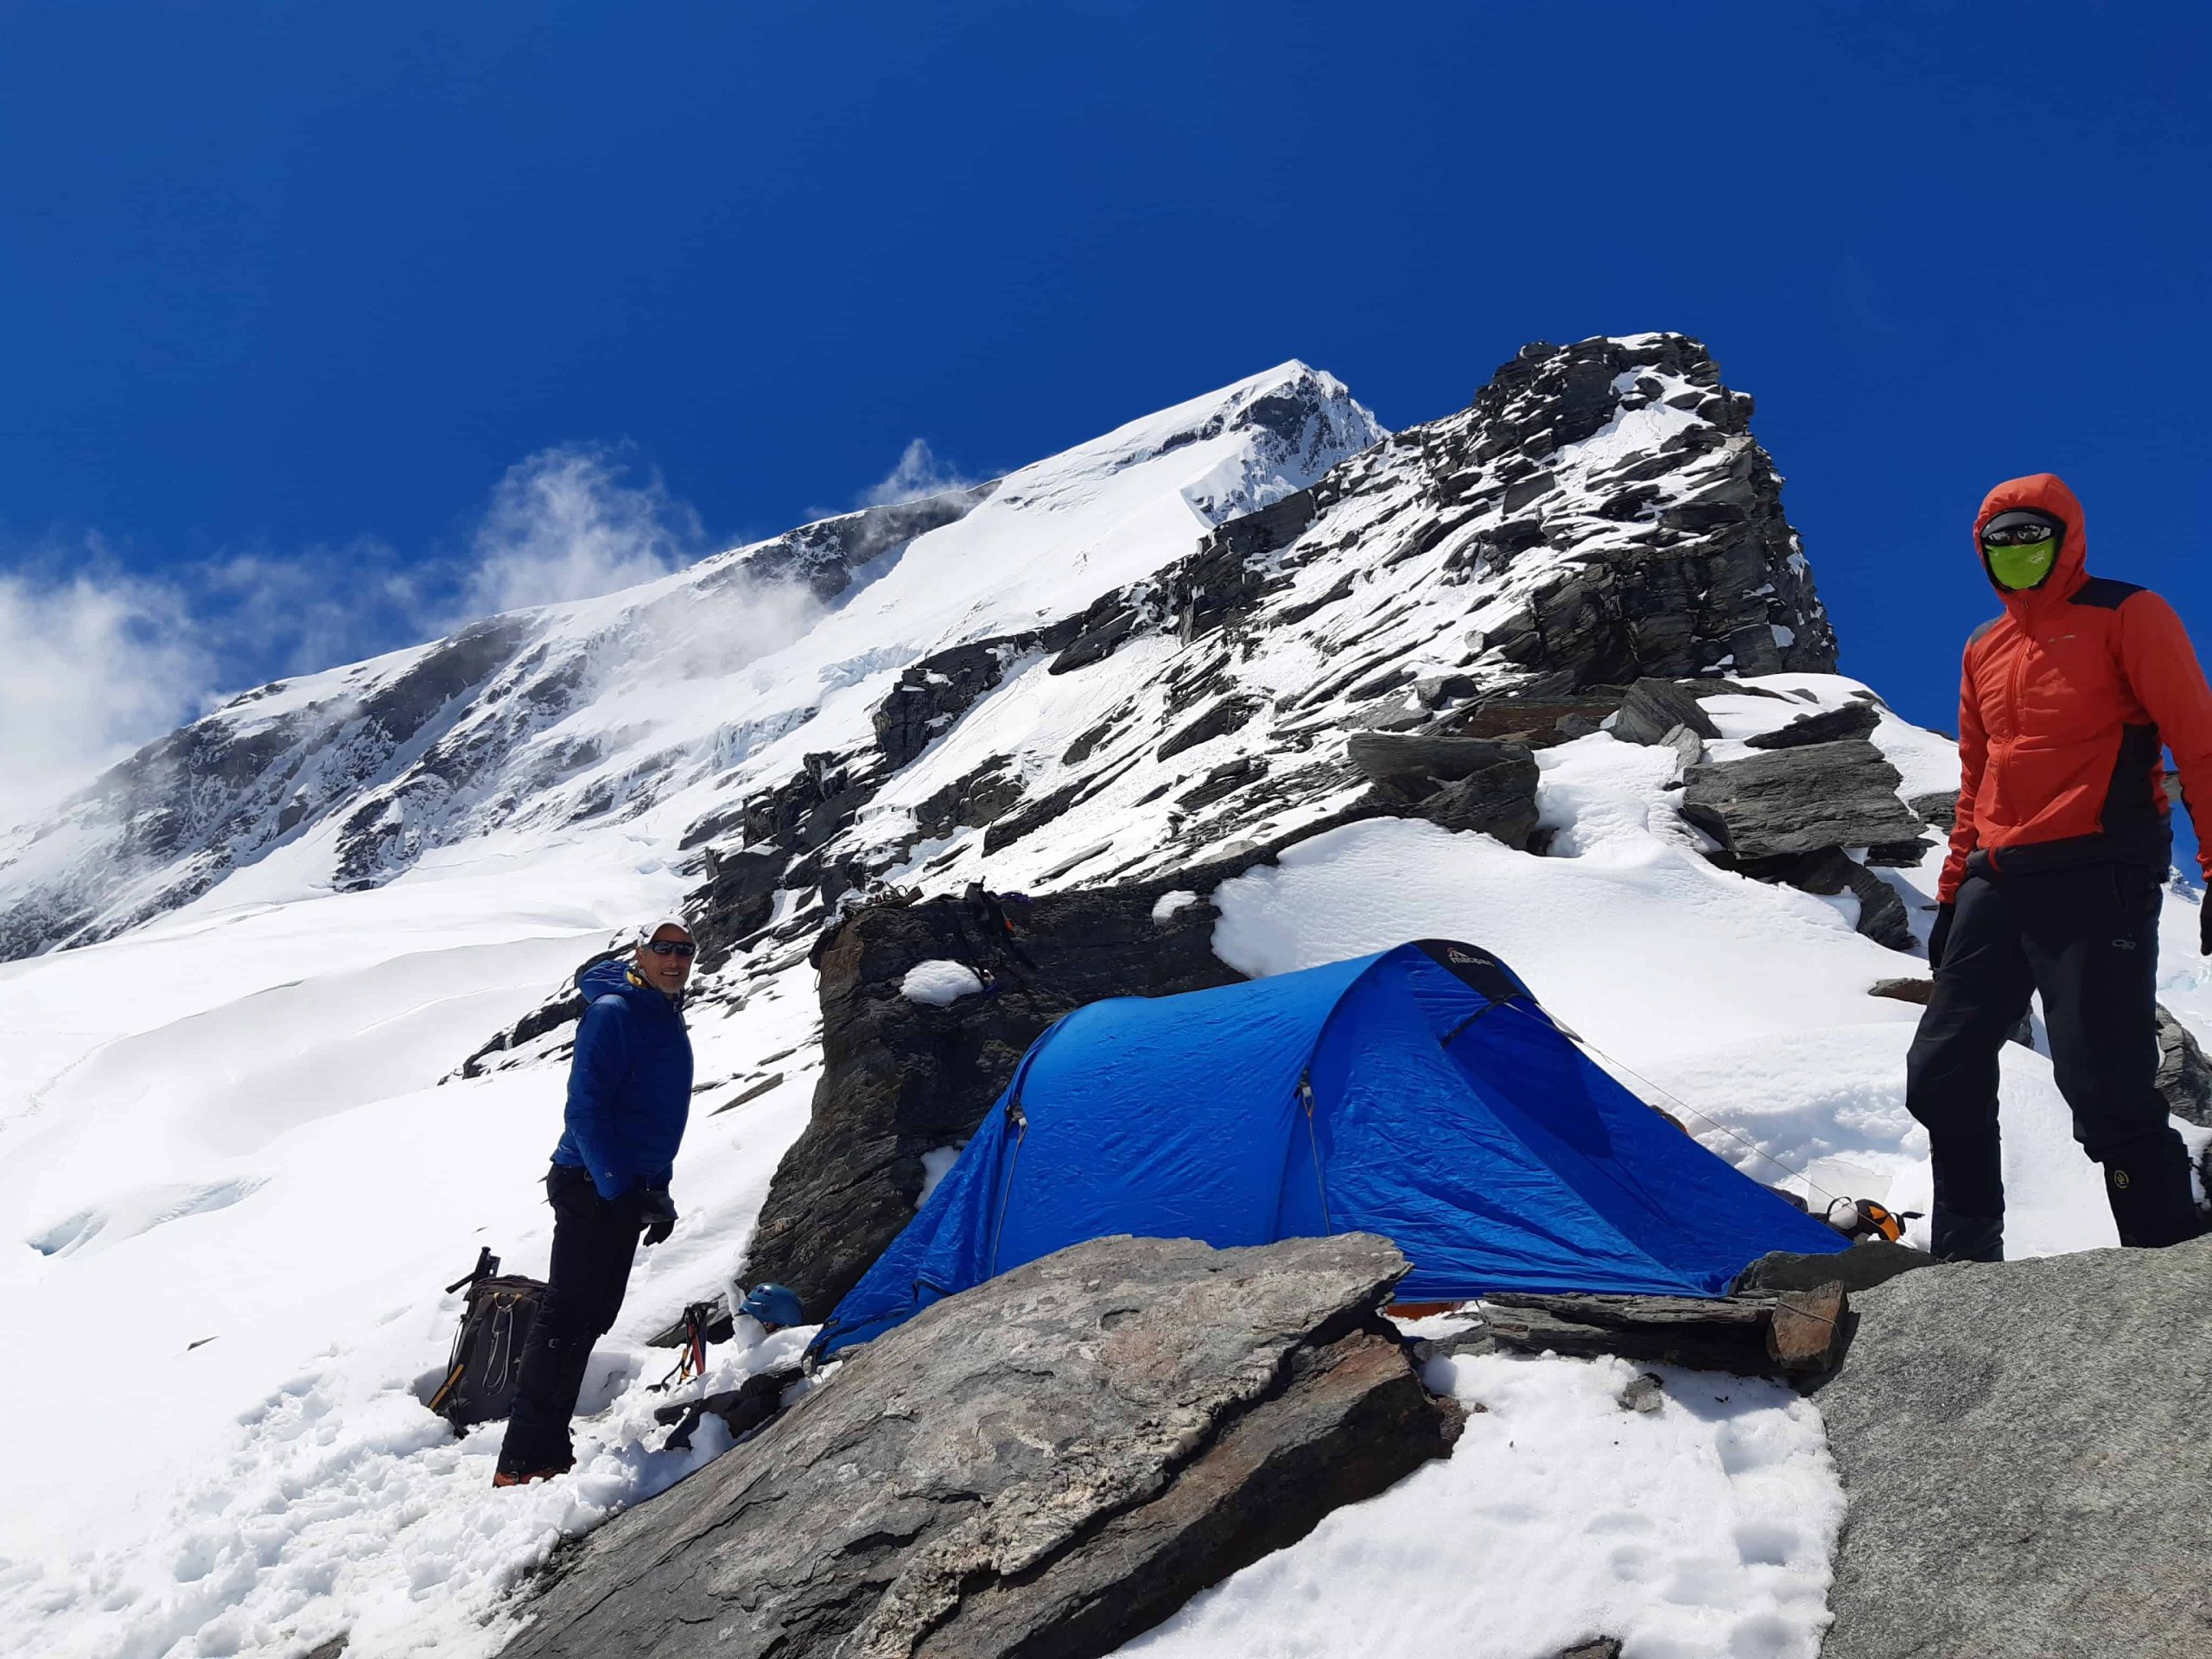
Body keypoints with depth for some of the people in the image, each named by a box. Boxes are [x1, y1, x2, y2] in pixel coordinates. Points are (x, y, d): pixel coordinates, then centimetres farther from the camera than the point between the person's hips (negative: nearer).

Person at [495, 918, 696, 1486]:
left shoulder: (669, 1020, 15)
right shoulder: (612, 1012, -14)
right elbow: (585, 1109, -20)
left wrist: (658, 1190, 19)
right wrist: (619, 1189, -23)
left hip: (628, 1189, 9)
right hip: (592, 1187, -9)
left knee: (594, 1316, 11)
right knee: (567, 1315, -10)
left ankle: (549, 1447, 19)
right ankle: (522, 1463, -7)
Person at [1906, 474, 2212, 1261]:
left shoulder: (2127, 615, 0)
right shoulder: (1984, 648, 20)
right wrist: (1953, 894, 20)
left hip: (2097, 878, -7)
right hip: (1998, 885, 7)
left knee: (2105, 1089, -14)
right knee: (1943, 1073, 6)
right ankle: (1966, 1256, 18)